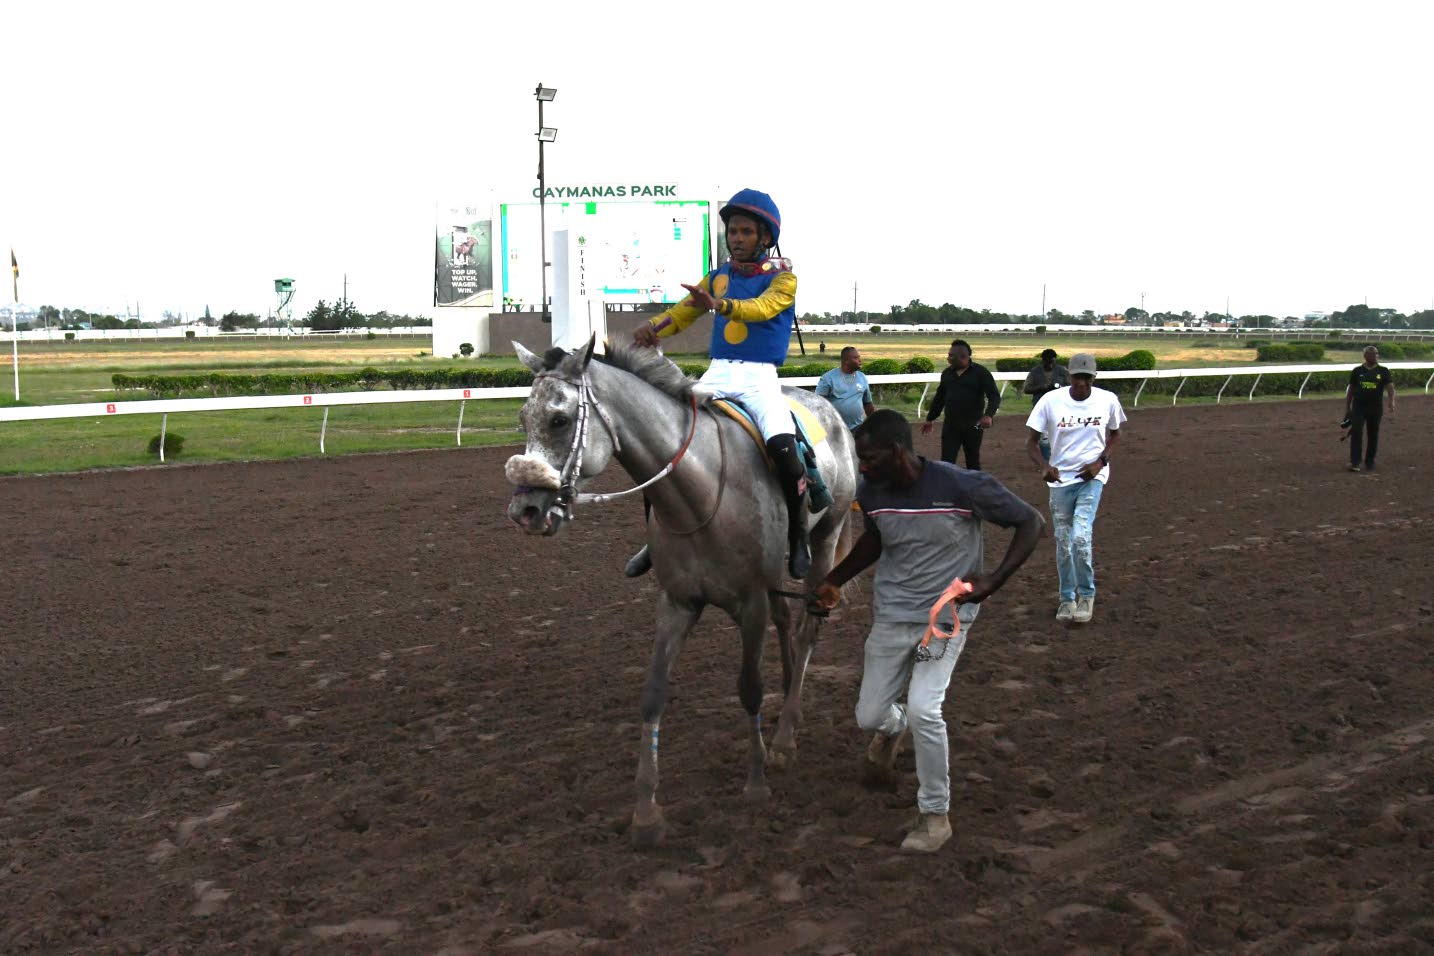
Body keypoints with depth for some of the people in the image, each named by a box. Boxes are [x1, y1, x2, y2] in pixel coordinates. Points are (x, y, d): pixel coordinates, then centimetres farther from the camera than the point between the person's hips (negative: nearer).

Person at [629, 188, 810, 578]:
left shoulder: (782, 277, -1)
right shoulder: (718, 276, 12)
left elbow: (763, 307, -23)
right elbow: (681, 313, 2)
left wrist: (720, 305, -43)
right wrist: (652, 327, -21)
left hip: (760, 377, -4)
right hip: (717, 373, 4)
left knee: (783, 446, -28)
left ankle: (798, 539, -9)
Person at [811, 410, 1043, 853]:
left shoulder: (963, 487, -22)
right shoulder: (871, 493, -7)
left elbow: (1032, 522, -13)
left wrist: (995, 580, -23)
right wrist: (834, 581, 8)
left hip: (946, 616, -4)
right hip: (891, 616, 4)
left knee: (923, 709, -21)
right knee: (869, 716, 7)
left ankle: (935, 815, -1)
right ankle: (892, 726, 48)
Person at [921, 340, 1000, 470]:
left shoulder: (981, 373, -5)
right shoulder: (947, 373, 10)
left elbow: (994, 396, -10)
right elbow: (939, 398, 19)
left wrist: (989, 415, -27)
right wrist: (930, 419, 21)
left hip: (973, 426, -3)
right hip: (950, 426, 3)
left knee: (973, 463, 8)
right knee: (946, 463, -6)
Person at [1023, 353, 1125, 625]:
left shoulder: (1108, 400, -6)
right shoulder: (1051, 401, -10)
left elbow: (1115, 434, 10)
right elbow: (1032, 441, -6)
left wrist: (1101, 461, -7)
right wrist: (1044, 465, -25)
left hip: (1092, 477, -1)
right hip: (1060, 479, 1)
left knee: (1081, 536, -15)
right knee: (1063, 541, 7)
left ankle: (1086, 595, 4)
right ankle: (1067, 598, 24)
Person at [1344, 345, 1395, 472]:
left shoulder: (1383, 371, 2)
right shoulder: (1357, 371, 5)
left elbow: (1390, 387, -8)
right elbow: (1351, 390, 12)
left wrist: (1391, 401, -27)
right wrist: (1347, 408, 12)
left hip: (1376, 408, 1)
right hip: (1358, 407, 0)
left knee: (1373, 436, 8)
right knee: (1356, 433, -13)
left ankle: (1369, 463, 23)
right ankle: (1354, 463, -16)